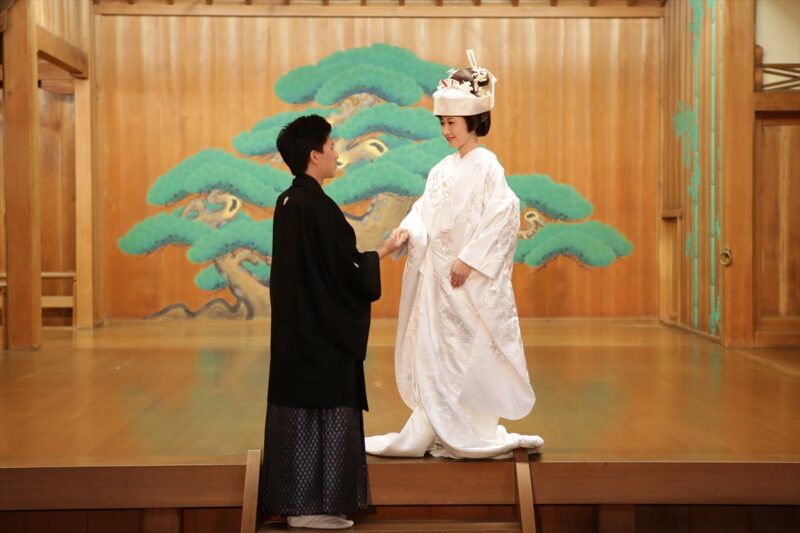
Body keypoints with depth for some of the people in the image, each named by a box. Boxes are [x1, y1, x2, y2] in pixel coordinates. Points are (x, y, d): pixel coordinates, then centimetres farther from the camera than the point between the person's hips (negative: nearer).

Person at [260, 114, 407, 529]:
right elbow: (348, 271, -17)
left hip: (295, 328, 9)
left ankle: (292, 500, 20)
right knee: (324, 412, 0)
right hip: (324, 333, -9)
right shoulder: (318, 206, -19)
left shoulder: (287, 203, 8)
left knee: (297, 408, 13)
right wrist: (383, 252, 0)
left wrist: (366, 255, 20)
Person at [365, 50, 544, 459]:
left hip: (468, 279, -8)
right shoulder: (442, 169, 13)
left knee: (463, 355, -1)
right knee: (432, 352, 9)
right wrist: (408, 229, -10)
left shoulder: (486, 166, -9)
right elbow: (425, 209, 12)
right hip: (437, 274, 8)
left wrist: (469, 260, -18)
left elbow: (502, 216, -16)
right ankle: (432, 433, 17)